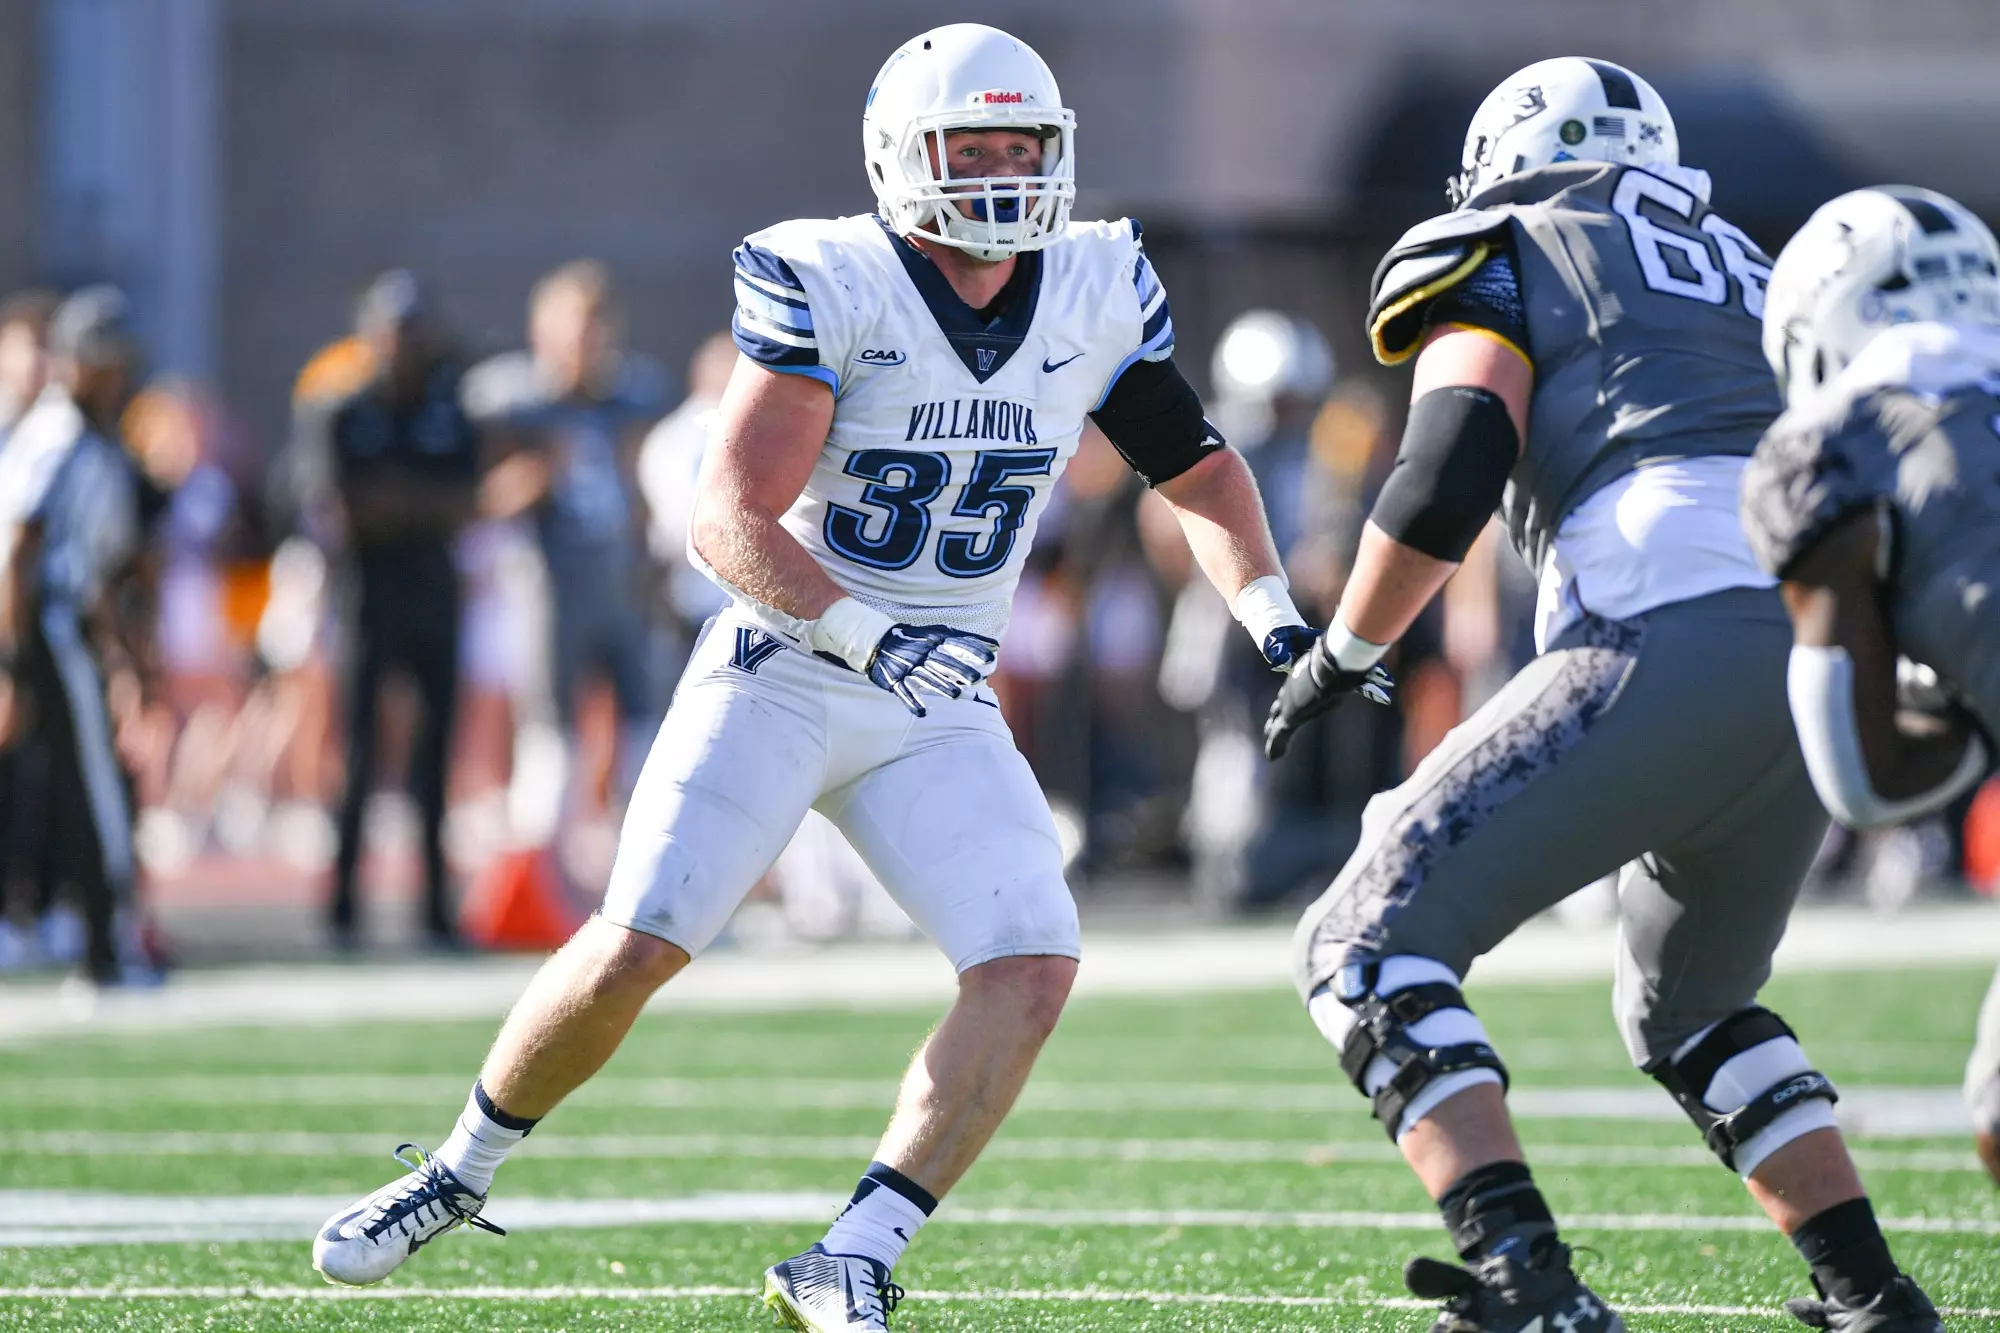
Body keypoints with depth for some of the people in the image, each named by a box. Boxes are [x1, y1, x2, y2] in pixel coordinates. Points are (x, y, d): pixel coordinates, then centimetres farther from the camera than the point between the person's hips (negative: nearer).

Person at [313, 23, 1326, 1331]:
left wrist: (1275, 617, -1)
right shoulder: (830, 288, -17)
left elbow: (1196, 462, 13)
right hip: (779, 676, -4)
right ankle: (459, 1171, 15)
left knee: (1033, 969, -15)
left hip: (942, 710, 4)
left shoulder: (1095, 295, -1)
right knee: (634, 951, -11)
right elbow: (730, 520, -22)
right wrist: (863, 634, -35)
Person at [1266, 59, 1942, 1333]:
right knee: (1690, 1009, 30)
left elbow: (1447, 482, -1)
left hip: (1669, 644, -7)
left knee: (1370, 944, 0)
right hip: (1835, 664, 7)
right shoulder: (1752, 277, 34)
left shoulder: (1504, 258, 14)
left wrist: (1340, 656, 12)